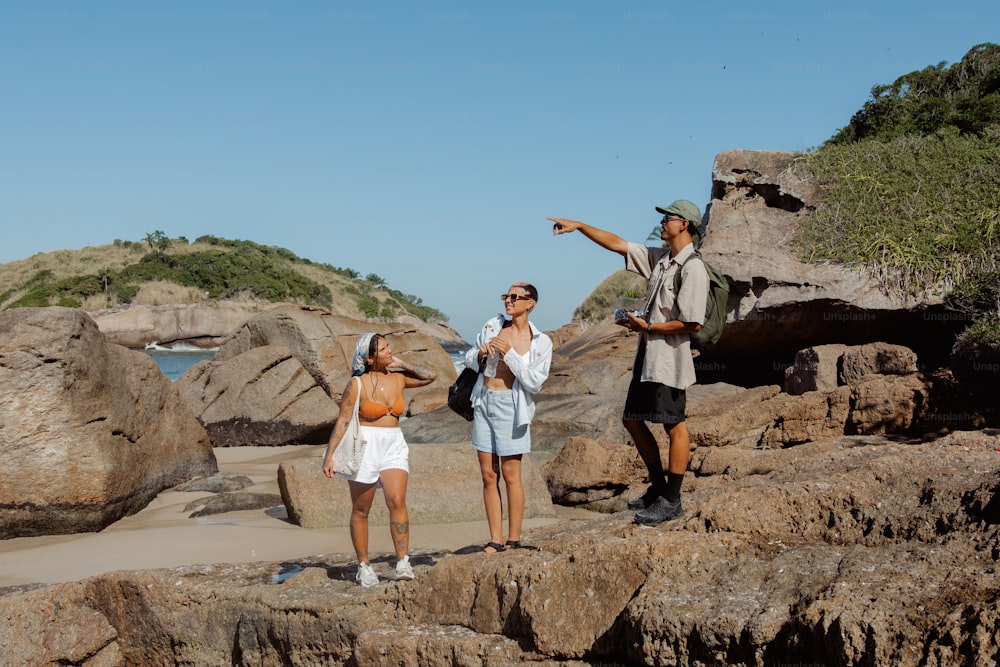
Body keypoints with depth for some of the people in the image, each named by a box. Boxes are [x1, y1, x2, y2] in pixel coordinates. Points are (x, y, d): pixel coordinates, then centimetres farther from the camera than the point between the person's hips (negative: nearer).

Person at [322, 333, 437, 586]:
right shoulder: (357, 385, -7)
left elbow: (430, 376, 12)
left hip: (394, 448, 3)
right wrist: (330, 454, -11)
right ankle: (363, 565, 15)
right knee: (361, 510, 5)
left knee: (397, 500, -16)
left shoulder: (398, 378, 7)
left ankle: (403, 561, -14)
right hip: (364, 448, -3)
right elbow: (342, 422, -6)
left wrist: (403, 365, 6)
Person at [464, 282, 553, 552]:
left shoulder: (540, 342, -3)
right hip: (484, 403, 4)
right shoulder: (492, 326, 8)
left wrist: (509, 353, -17)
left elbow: (534, 381, -12)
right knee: (488, 475, 5)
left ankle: (514, 539, 9)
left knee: (511, 475, -1)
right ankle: (496, 539, 10)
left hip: (510, 406, -4)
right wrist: (480, 353, -6)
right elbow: (469, 361, 16)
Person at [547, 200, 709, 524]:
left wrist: (647, 326, -13)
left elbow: (692, 323, -19)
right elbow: (617, 243, 16)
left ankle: (671, 500, 8)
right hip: (647, 355, 10)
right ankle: (658, 486, 27)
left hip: (669, 359, -10)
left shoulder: (693, 269, -15)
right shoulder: (659, 259, 11)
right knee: (632, 419, 15)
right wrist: (578, 226, 12)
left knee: (674, 427, -1)